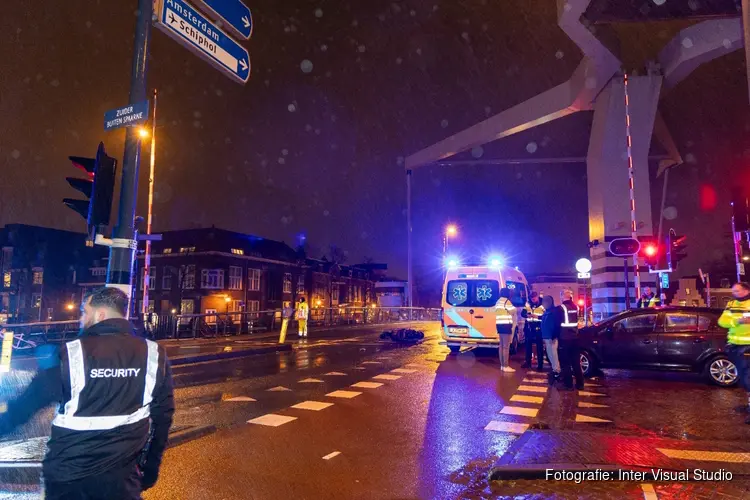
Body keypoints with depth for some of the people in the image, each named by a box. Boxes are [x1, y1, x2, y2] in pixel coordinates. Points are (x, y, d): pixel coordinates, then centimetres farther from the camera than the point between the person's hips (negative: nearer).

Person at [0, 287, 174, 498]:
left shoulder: (71, 353, -14)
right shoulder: (154, 355, -7)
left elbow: (27, 404, -2)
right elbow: (162, 415, -1)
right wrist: (151, 468, 10)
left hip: (67, 474, 0)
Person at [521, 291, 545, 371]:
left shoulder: (542, 306, -6)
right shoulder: (528, 305, 7)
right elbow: (523, 313, 1)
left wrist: (537, 316, -24)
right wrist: (527, 315, -19)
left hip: (538, 329, -4)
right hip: (529, 328, 4)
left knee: (539, 346, 1)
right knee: (528, 345, 12)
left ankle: (540, 365, 9)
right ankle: (528, 362, 25)